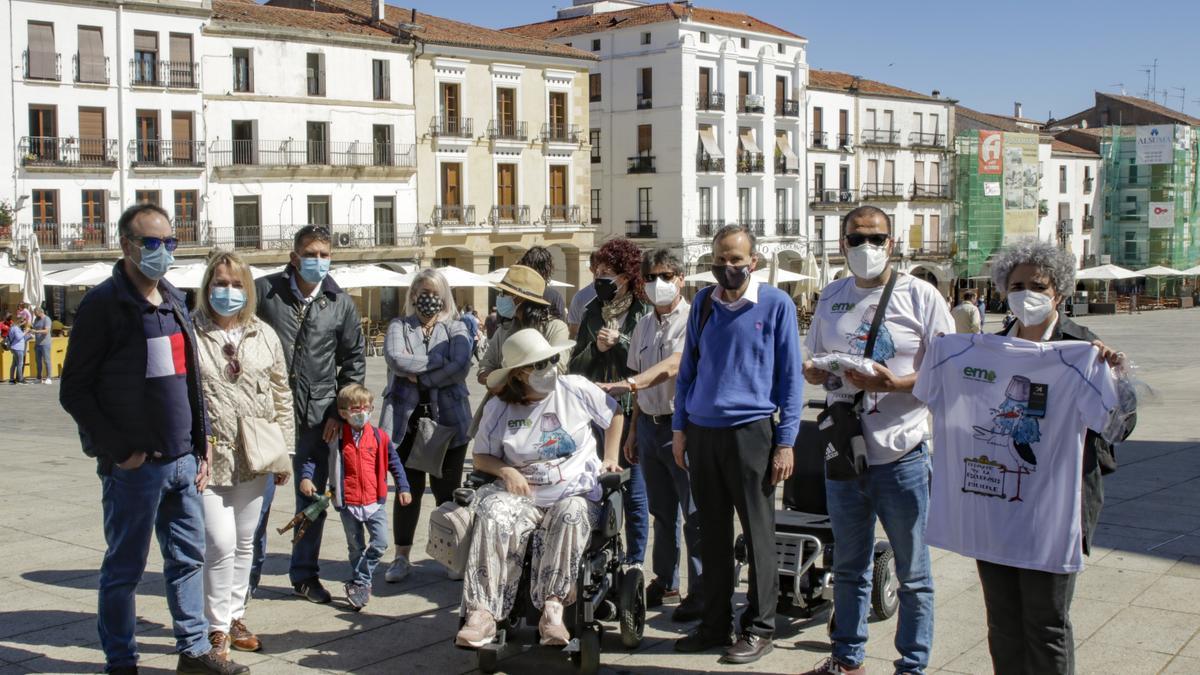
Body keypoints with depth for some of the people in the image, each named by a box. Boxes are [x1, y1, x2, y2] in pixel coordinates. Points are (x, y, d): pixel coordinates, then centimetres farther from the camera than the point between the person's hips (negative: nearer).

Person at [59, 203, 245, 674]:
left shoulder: (174, 300, 12)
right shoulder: (103, 304, -9)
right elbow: (74, 392, -10)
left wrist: (202, 441, 13)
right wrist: (120, 451, -13)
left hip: (183, 460, 7)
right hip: (133, 467, -7)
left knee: (188, 558, 13)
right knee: (124, 569, 5)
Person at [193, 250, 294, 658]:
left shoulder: (263, 335, 6)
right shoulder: (190, 333, -6)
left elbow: (282, 397, 10)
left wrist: (285, 453, 7)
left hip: (255, 457, 4)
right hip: (209, 457, -4)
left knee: (244, 544, 14)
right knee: (220, 544, -7)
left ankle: (235, 616, 29)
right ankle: (218, 627, 9)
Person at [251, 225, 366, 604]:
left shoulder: (340, 303, 5)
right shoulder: (265, 291, -2)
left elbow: (355, 359, 11)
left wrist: (338, 410, 4)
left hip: (317, 418, 2)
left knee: (313, 500, 10)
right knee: (258, 497, 2)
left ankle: (305, 574, 24)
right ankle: (249, 574, 18)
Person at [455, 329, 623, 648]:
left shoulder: (576, 389, 3)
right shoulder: (498, 408, 5)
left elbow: (615, 414, 17)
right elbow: (481, 456, 10)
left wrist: (610, 458, 10)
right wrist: (505, 471, -10)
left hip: (576, 492, -1)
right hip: (523, 493, 1)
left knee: (570, 517, -36)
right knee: (493, 518, -31)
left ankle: (553, 605, -36)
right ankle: (483, 613, -35)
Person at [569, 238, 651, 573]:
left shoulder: (644, 313, -3)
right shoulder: (592, 313, 11)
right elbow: (574, 367, 11)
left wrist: (619, 342, -12)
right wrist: (596, 349, -6)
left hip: (632, 414, -4)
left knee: (634, 494, 2)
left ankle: (634, 562, 14)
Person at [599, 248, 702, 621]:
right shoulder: (643, 326, 13)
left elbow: (674, 365, -23)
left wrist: (628, 384, -33)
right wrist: (634, 430, 17)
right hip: (649, 423, 7)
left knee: (694, 514, -2)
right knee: (661, 511, 16)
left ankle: (701, 591, 6)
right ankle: (665, 583, 28)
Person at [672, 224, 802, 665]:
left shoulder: (776, 304, -2)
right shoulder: (703, 302, 9)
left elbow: (790, 376, -1)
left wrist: (785, 442, -5)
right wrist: (680, 429, 11)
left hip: (750, 432, -4)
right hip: (702, 431, 4)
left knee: (758, 535, 3)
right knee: (712, 534, 12)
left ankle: (759, 628, 14)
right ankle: (714, 624, 22)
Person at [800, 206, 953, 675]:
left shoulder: (920, 296, -4)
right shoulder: (831, 297, 10)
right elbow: (814, 367, 18)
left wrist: (894, 383, -22)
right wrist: (813, 372, -6)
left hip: (900, 455, -4)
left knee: (912, 573, 5)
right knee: (848, 567, 17)